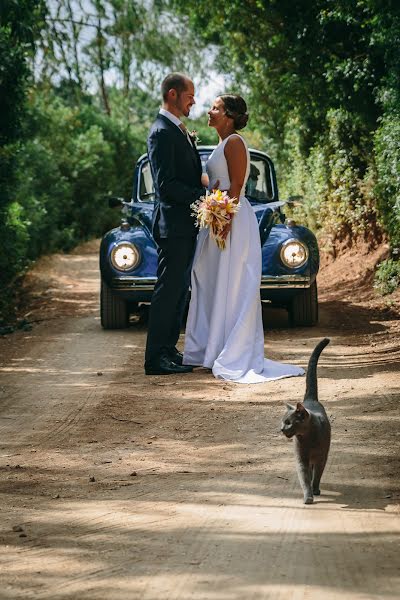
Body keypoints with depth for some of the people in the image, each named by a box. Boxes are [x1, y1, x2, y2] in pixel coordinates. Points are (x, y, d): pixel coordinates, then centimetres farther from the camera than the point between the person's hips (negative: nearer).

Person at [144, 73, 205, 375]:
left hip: (186, 225, 10)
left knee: (179, 290, 13)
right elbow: (166, 183, -21)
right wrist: (203, 197, -21)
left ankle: (169, 350, 20)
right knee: (169, 290, -8)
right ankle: (156, 359, -5)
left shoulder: (177, 130, 17)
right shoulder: (162, 132, -15)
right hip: (173, 224, -10)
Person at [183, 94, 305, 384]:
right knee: (213, 288, 11)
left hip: (232, 220, -10)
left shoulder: (234, 142, -11)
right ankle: (214, 349, 17)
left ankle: (236, 356, -4)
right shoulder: (224, 144, 17)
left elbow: (235, 187, -18)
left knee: (232, 288, -7)